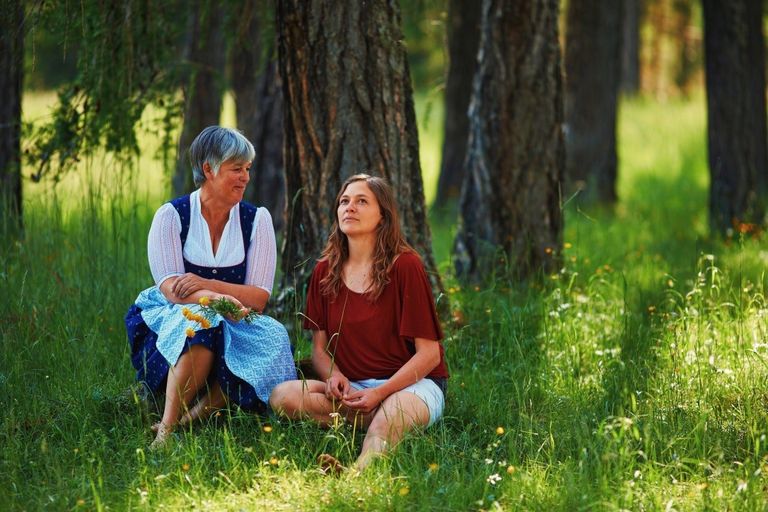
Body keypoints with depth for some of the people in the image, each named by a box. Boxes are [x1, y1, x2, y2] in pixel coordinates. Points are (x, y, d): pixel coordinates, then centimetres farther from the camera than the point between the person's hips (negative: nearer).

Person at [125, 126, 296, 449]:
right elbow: (170, 288, -13)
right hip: (172, 321, -2)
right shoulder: (171, 216, -1)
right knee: (201, 323, -36)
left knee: (272, 340, -30)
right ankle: (165, 431, -35)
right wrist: (219, 299, -32)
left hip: (235, 326, 2)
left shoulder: (257, 220, 5)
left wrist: (205, 285, -21)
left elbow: (259, 298, -4)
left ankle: (197, 412, -21)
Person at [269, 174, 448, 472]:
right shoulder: (326, 271, 9)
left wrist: (379, 393, -20)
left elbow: (429, 353, -7)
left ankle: (359, 470, -71)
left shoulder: (404, 266, -5)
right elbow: (320, 348, 12)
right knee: (283, 396, -23)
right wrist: (334, 376, -13)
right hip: (352, 387, 5)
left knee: (394, 412, -41)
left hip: (412, 383, -5)